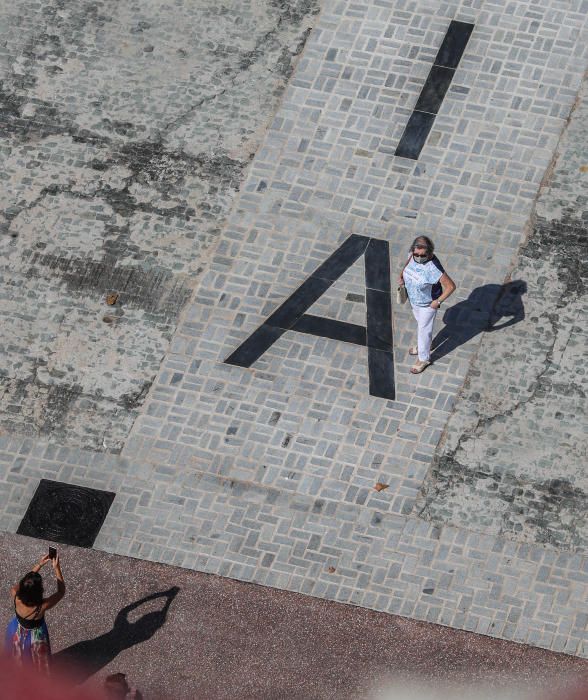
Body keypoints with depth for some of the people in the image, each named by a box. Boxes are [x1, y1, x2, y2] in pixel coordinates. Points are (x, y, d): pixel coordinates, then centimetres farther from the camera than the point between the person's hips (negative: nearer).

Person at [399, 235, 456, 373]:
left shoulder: (433, 268, -39)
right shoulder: (413, 256, -19)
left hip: (427, 304, -7)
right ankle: (423, 345, 56)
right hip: (414, 300, 7)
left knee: (424, 329, 13)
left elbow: (451, 286, -33)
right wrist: (402, 277, -6)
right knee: (420, 323, 30)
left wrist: (438, 302, -24)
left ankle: (423, 358, 35)